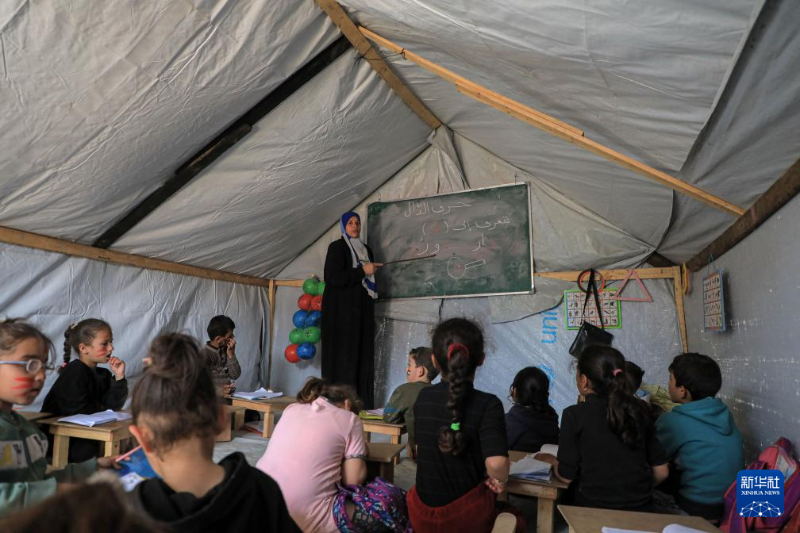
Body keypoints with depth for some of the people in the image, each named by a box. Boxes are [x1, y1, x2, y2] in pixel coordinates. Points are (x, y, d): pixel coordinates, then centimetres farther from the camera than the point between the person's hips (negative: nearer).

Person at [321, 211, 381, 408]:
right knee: (343, 357, -9)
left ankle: (362, 405, 4)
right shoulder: (337, 247, -2)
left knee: (363, 355, 2)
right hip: (342, 310, -6)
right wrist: (362, 270, -15)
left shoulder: (366, 249, 18)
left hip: (362, 310, 6)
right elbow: (334, 278, -14)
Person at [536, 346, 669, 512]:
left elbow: (566, 476, -6)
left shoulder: (575, 414, -12)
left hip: (594, 509, -4)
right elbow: (661, 471, 5)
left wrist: (551, 460, 14)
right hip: (640, 509, 5)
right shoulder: (639, 410, 0)